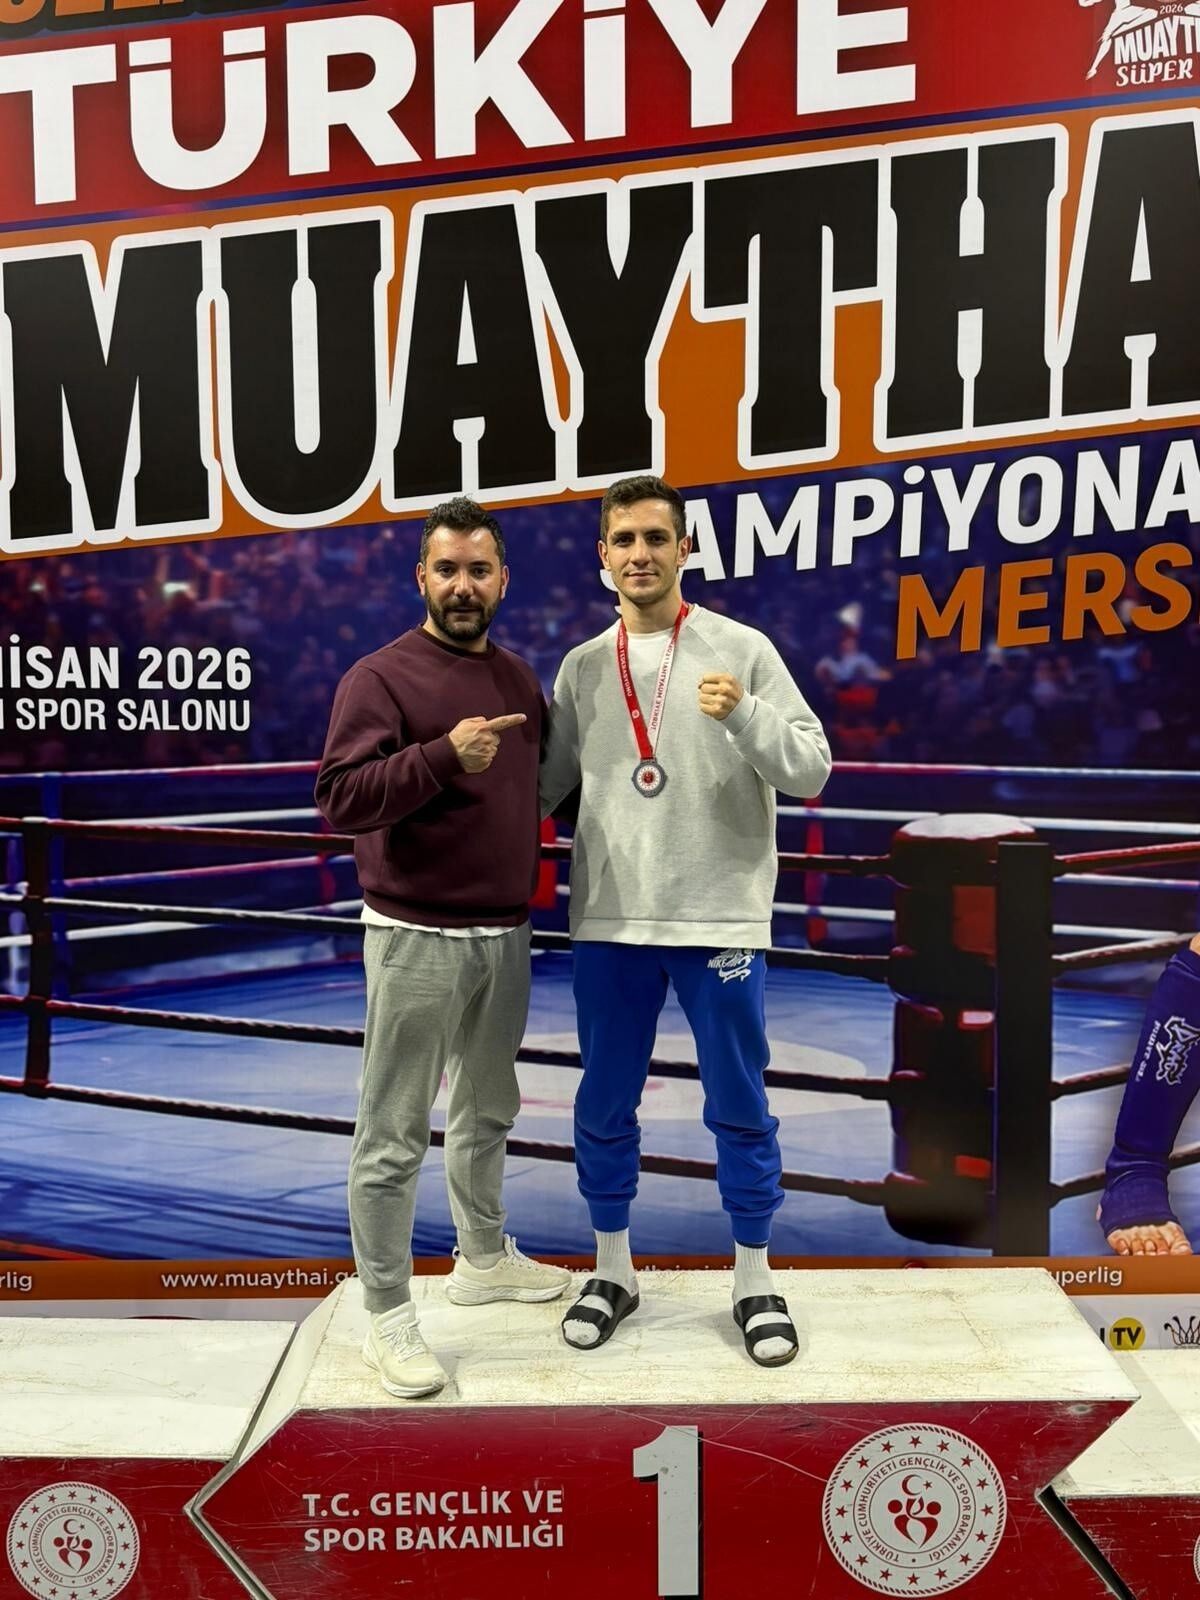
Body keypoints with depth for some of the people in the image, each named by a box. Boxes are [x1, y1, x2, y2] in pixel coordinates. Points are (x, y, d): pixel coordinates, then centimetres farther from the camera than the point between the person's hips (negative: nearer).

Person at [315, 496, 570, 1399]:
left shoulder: (519, 678, 10)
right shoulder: (381, 677, -10)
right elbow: (341, 800, -19)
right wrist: (444, 755, -29)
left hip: (505, 934, 7)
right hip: (418, 939, -6)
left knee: (488, 1112, 20)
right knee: (395, 1133, 1)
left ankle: (484, 1258, 39)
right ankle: (387, 1316, 13)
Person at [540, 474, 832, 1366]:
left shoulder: (743, 651, -3)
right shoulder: (581, 668, 6)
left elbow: (812, 771, -8)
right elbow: (547, 782, 13)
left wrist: (747, 715, -23)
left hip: (722, 919, -3)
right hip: (609, 923, 3)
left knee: (739, 1107, 8)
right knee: (605, 1105, 12)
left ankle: (755, 1280, 26)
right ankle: (613, 1271, 31)